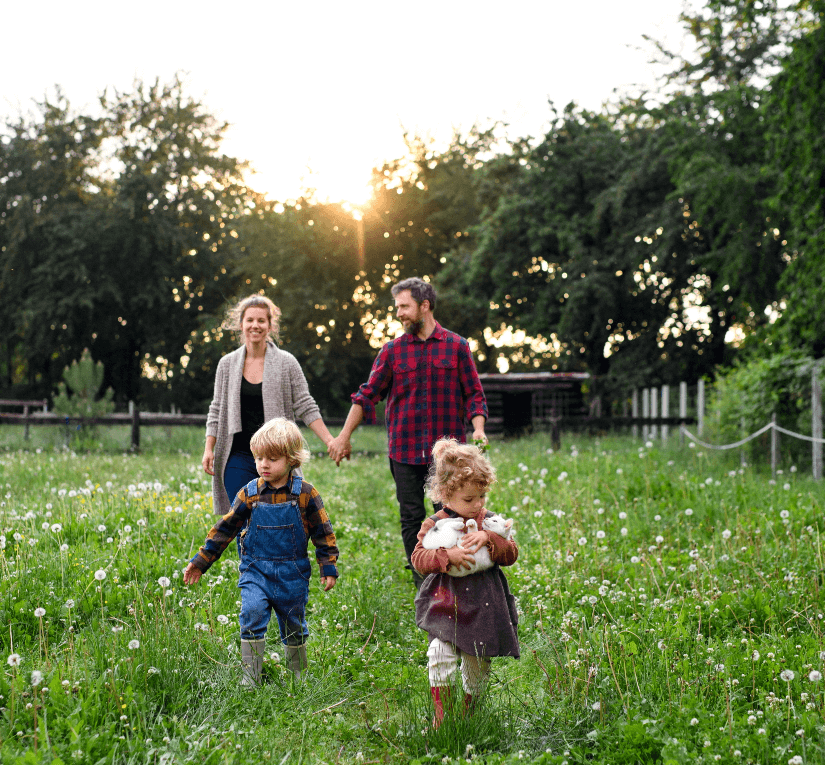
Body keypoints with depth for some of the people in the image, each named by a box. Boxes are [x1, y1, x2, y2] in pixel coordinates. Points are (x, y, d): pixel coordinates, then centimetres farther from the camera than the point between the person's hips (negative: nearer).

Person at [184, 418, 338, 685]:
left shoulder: (305, 493, -6)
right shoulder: (249, 494, -3)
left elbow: (323, 532, 1)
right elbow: (225, 528, 3)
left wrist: (328, 567, -1)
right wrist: (200, 561, 3)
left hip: (292, 573, 0)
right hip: (255, 570, 1)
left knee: (294, 625, 10)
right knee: (252, 612, -19)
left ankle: (298, 675, 32)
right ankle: (250, 676, -11)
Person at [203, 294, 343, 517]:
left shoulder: (286, 363, 1)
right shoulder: (227, 364, 8)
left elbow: (306, 407, 2)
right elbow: (217, 410, 12)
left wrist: (330, 441, -7)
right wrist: (208, 449, 3)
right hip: (239, 455, 2)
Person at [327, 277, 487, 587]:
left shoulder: (456, 346, 3)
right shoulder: (393, 350, 7)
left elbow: (474, 394, 4)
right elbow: (368, 394, 7)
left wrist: (478, 429, -12)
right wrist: (344, 436, 1)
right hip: (405, 451, 2)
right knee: (411, 520, 5)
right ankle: (423, 588, 16)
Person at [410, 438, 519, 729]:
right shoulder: (435, 524, -3)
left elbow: (511, 554, -1)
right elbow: (418, 558, -10)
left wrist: (488, 539, -18)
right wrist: (447, 555, -25)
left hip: (484, 605, 3)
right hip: (446, 603, -2)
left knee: (477, 663, 10)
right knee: (441, 656, -18)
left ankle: (470, 711, 32)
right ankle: (442, 713, -3)